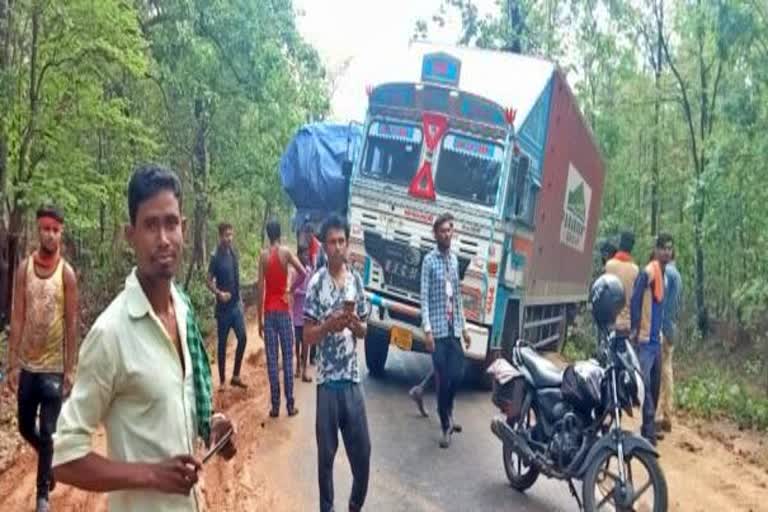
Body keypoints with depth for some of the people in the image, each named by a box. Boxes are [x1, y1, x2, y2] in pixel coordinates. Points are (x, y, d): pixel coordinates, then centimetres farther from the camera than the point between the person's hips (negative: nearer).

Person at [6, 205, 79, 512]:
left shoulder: (67, 273, -8)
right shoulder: (24, 268, -2)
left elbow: (72, 324, -7)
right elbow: (17, 318, -1)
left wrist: (70, 369, -9)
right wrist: (12, 364, -4)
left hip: (54, 366, -3)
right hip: (27, 365, 3)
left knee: (47, 433, 2)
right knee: (26, 427, 15)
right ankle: (51, 461, 43)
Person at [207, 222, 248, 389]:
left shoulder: (234, 254, 6)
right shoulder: (216, 257, -12)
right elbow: (209, 281, -10)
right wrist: (219, 293, -27)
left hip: (237, 304, 6)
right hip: (223, 307, -6)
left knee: (242, 339, 5)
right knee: (222, 343, 3)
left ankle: (236, 376, 17)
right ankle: (222, 381, 13)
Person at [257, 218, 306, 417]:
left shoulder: (263, 255, -1)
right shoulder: (286, 252, -3)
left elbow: (261, 287, -3)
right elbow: (303, 273, -15)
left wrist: (259, 317, 2)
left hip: (269, 312, 1)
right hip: (283, 310, -1)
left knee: (272, 359, 3)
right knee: (287, 358, 4)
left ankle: (275, 405, 4)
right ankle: (290, 404, 5)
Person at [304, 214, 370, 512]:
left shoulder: (356, 280, 6)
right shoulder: (316, 284, -7)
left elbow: (364, 331, 11)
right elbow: (307, 336, -6)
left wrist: (354, 323, -10)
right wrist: (331, 324, -22)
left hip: (353, 378, 4)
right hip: (327, 380, -4)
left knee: (362, 450, 9)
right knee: (326, 452, 9)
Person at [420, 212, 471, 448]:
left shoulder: (454, 260, 13)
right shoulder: (429, 261, -6)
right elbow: (424, 298, -10)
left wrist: (464, 326, 16)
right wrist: (427, 329, -18)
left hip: (454, 328, 5)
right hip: (438, 329, -5)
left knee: (457, 374, 7)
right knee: (443, 379, -2)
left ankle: (448, 413, 30)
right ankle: (446, 426, 10)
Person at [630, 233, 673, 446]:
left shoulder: (664, 273, 14)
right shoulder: (647, 272, -13)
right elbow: (635, 301, -18)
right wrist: (635, 330, -20)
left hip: (656, 338, 9)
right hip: (645, 339, -9)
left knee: (655, 385, 14)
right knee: (646, 384, -10)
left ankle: (650, 428, 24)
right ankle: (648, 431, -8)